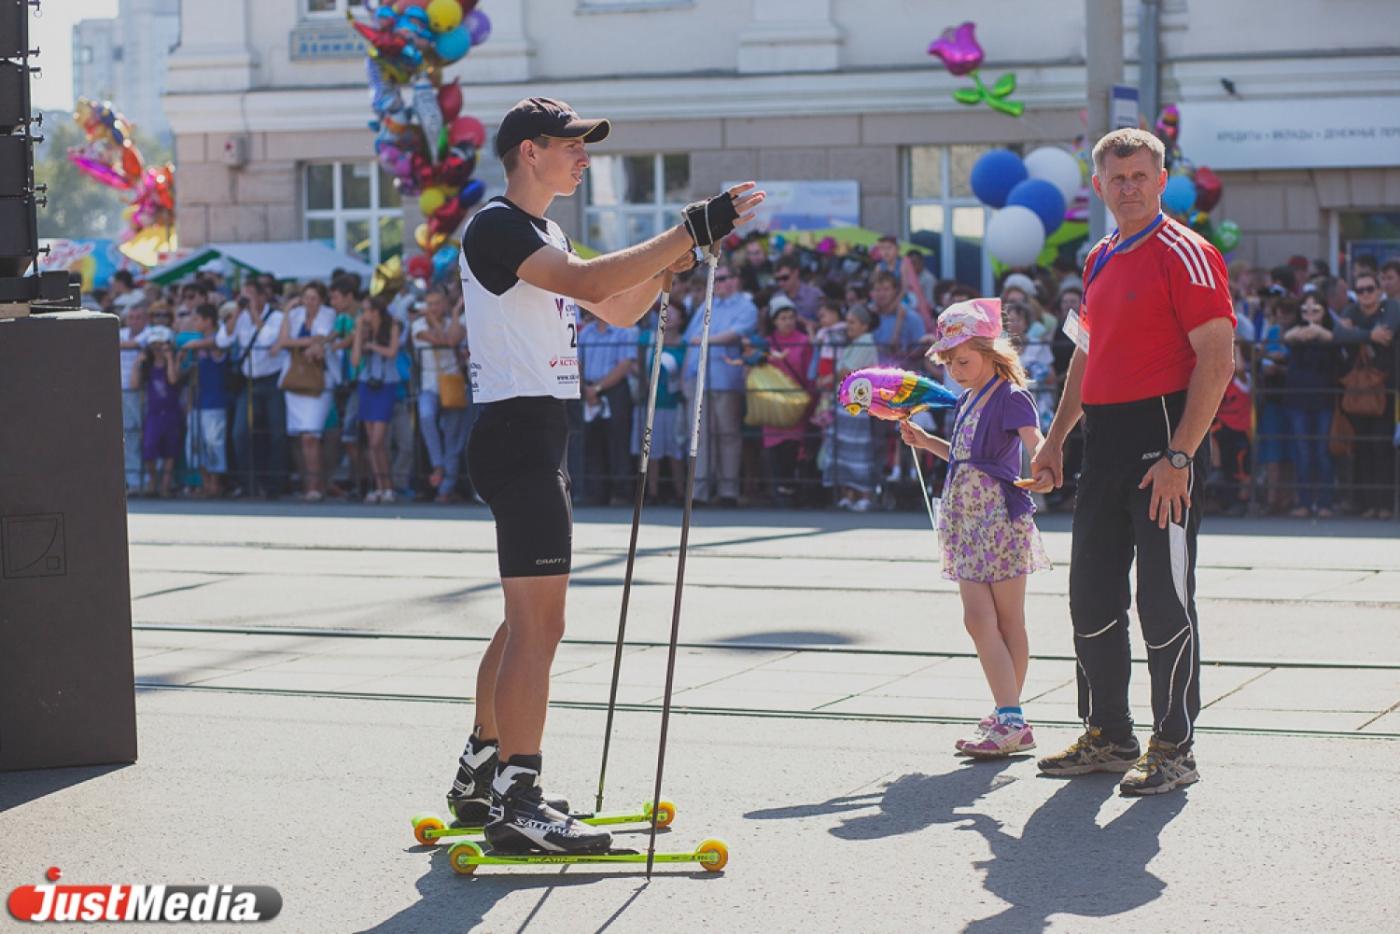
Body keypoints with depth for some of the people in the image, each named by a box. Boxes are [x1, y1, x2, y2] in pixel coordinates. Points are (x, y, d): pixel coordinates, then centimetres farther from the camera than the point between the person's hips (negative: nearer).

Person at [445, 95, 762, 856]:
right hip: (516, 434, -11)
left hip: (538, 437, 11)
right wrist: (691, 231, -28)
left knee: (525, 620, 16)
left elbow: (620, 310, 24)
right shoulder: (497, 227, -12)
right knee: (538, 623, -12)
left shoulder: (541, 235, 20)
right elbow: (590, 283, -27)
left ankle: (481, 775, 26)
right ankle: (516, 802, -12)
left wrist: (673, 257, 7)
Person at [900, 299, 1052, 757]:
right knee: (978, 620, 2)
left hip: (1002, 519, -8)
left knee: (1008, 623, -4)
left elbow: (1036, 442, -27)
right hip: (968, 523, 8)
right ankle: (1009, 719, 7)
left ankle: (1011, 720, -5)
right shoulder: (968, 400, 14)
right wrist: (925, 441, 19)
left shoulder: (1010, 397, -11)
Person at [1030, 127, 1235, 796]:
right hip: (1103, 441, 8)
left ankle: (1173, 748, 4)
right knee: (1091, 596, 11)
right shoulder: (1100, 260, 16)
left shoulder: (1185, 254, -9)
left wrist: (1179, 456, -20)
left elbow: (1217, 361, -14)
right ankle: (1108, 737, 23)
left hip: (1162, 439, -8)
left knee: (1164, 601, -4)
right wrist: (1055, 439, 21)